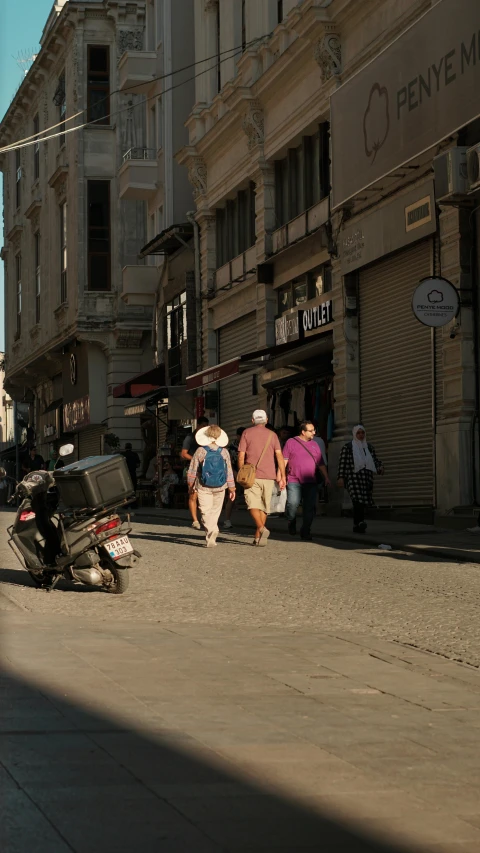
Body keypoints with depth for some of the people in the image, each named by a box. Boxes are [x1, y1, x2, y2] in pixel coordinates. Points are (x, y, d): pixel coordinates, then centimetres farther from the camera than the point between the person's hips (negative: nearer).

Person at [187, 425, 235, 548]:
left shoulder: (200, 451, -8)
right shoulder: (224, 452, -1)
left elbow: (192, 470, -2)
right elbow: (229, 472, 3)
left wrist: (190, 485, 13)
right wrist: (232, 488, 11)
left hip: (204, 487, -2)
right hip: (220, 487, 2)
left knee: (206, 511, -1)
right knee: (215, 511, 14)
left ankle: (212, 530, -24)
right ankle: (210, 537, 17)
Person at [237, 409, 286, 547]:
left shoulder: (247, 433, 4)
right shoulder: (272, 435, 8)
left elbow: (241, 456, 0)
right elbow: (279, 456, -1)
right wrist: (282, 476, -2)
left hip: (252, 475, -2)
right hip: (269, 476, 2)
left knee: (253, 505, -6)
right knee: (263, 507, 10)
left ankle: (261, 528, -29)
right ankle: (258, 537, 10)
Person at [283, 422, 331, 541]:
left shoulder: (314, 445, 16)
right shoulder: (291, 442, 5)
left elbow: (321, 463, 19)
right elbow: (284, 460, 1)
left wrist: (326, 477, 10)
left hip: (310, 482, 4)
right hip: (294, 481, -4)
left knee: (310, 507, -3)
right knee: (293, 503, -19)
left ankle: (305, 532, 8)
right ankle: (291, 522, 10)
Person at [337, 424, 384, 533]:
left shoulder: (368, 447, 17)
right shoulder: (348, 446, 4)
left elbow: (375, 460, 17)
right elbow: (342, 462, 0)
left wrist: (380, 467, -6)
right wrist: (341, 477, -9)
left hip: (366, 478, 5)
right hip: (353, 476, -5)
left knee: (361, 502, 1)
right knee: (358, 499, -22)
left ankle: (357, 526, 6)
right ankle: (361, 521, -39)